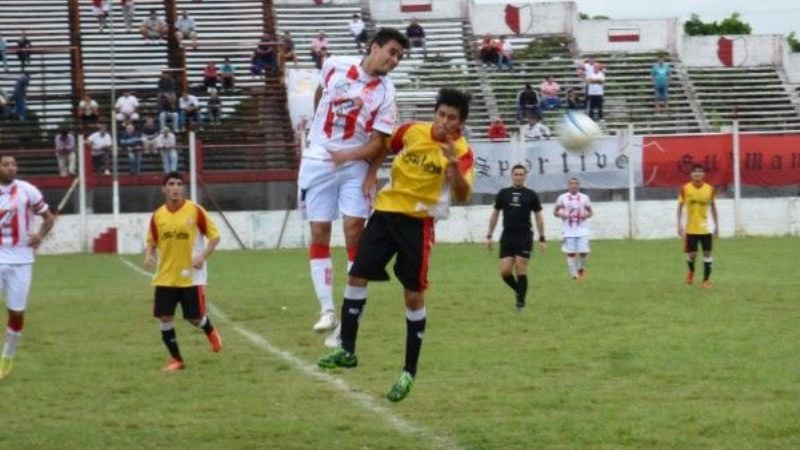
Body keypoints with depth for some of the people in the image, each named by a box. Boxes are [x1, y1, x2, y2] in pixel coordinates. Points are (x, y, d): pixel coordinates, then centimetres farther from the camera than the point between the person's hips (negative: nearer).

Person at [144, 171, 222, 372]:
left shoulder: (195, 210, -9)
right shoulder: (158, 215, 1)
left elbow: (214, 236, -4)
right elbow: (152, 242, 13)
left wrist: (203, 256, -18)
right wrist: (149, 256, -9)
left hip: (191, 277, -3)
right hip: (165, 277, 3)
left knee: (195, 317, 1)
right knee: (164, 317, -4)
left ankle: (210, 332, 38)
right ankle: (175, 359, 12)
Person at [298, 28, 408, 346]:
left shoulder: (385, 92, -6)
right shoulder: (334, 67, -3)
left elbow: (378, 141, -10)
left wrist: (349, 155, -26)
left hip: (355, 165, -1)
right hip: (317, 161, 1)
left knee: (354, 232, -9)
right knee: (319, 233, -1)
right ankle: (326, 309, 2)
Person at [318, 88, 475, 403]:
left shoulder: (461, 152, -11)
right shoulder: (413, 131, 0)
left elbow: (462, 195, -25)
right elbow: (383, 147, 20)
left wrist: (453, 164, -38)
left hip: (418, 222, -4)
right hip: (385, 210, 4)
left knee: (413, 297, -2)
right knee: (357, 276, -3)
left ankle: (409, 372, 9)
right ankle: (347, 350, 7)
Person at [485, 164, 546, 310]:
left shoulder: (531, 195, 3)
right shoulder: (503, 193, 7)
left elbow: (538, 216, 7)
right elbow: (495, 214, 14)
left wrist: (542, 239, 3)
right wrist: (489, 236, 10)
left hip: (524, 237, -2)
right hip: (507, 237, 2)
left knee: (521, 270, -6)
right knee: (505, 271, -6)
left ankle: (520, 302, 2)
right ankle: (518, 290, 22)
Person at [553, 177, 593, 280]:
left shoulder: (584, 197, 7)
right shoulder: (562, 198, 3)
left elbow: (590, 211, 14)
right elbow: (555, 211, 9)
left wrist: (587, 215, -9)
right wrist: (560, 214, -13)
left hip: (582, 230, 1)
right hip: (568, 231, -1)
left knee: (583, 252, -6)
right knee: (570, 253, -3)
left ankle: (581, 269, 21)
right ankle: (574, 273, 7)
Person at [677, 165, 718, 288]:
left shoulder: (710, 189, -1)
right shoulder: (685, 189, -6)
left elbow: (713, 208, 8)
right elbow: (680, 207, 0)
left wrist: (716, 226, 7)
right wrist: (679, 225, -6)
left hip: (705, 228, 1)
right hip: (690, 228, -1)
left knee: (707, 253, -2)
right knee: (691, 254, 5)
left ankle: (706, 279, 6)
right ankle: (691, 271, 36)